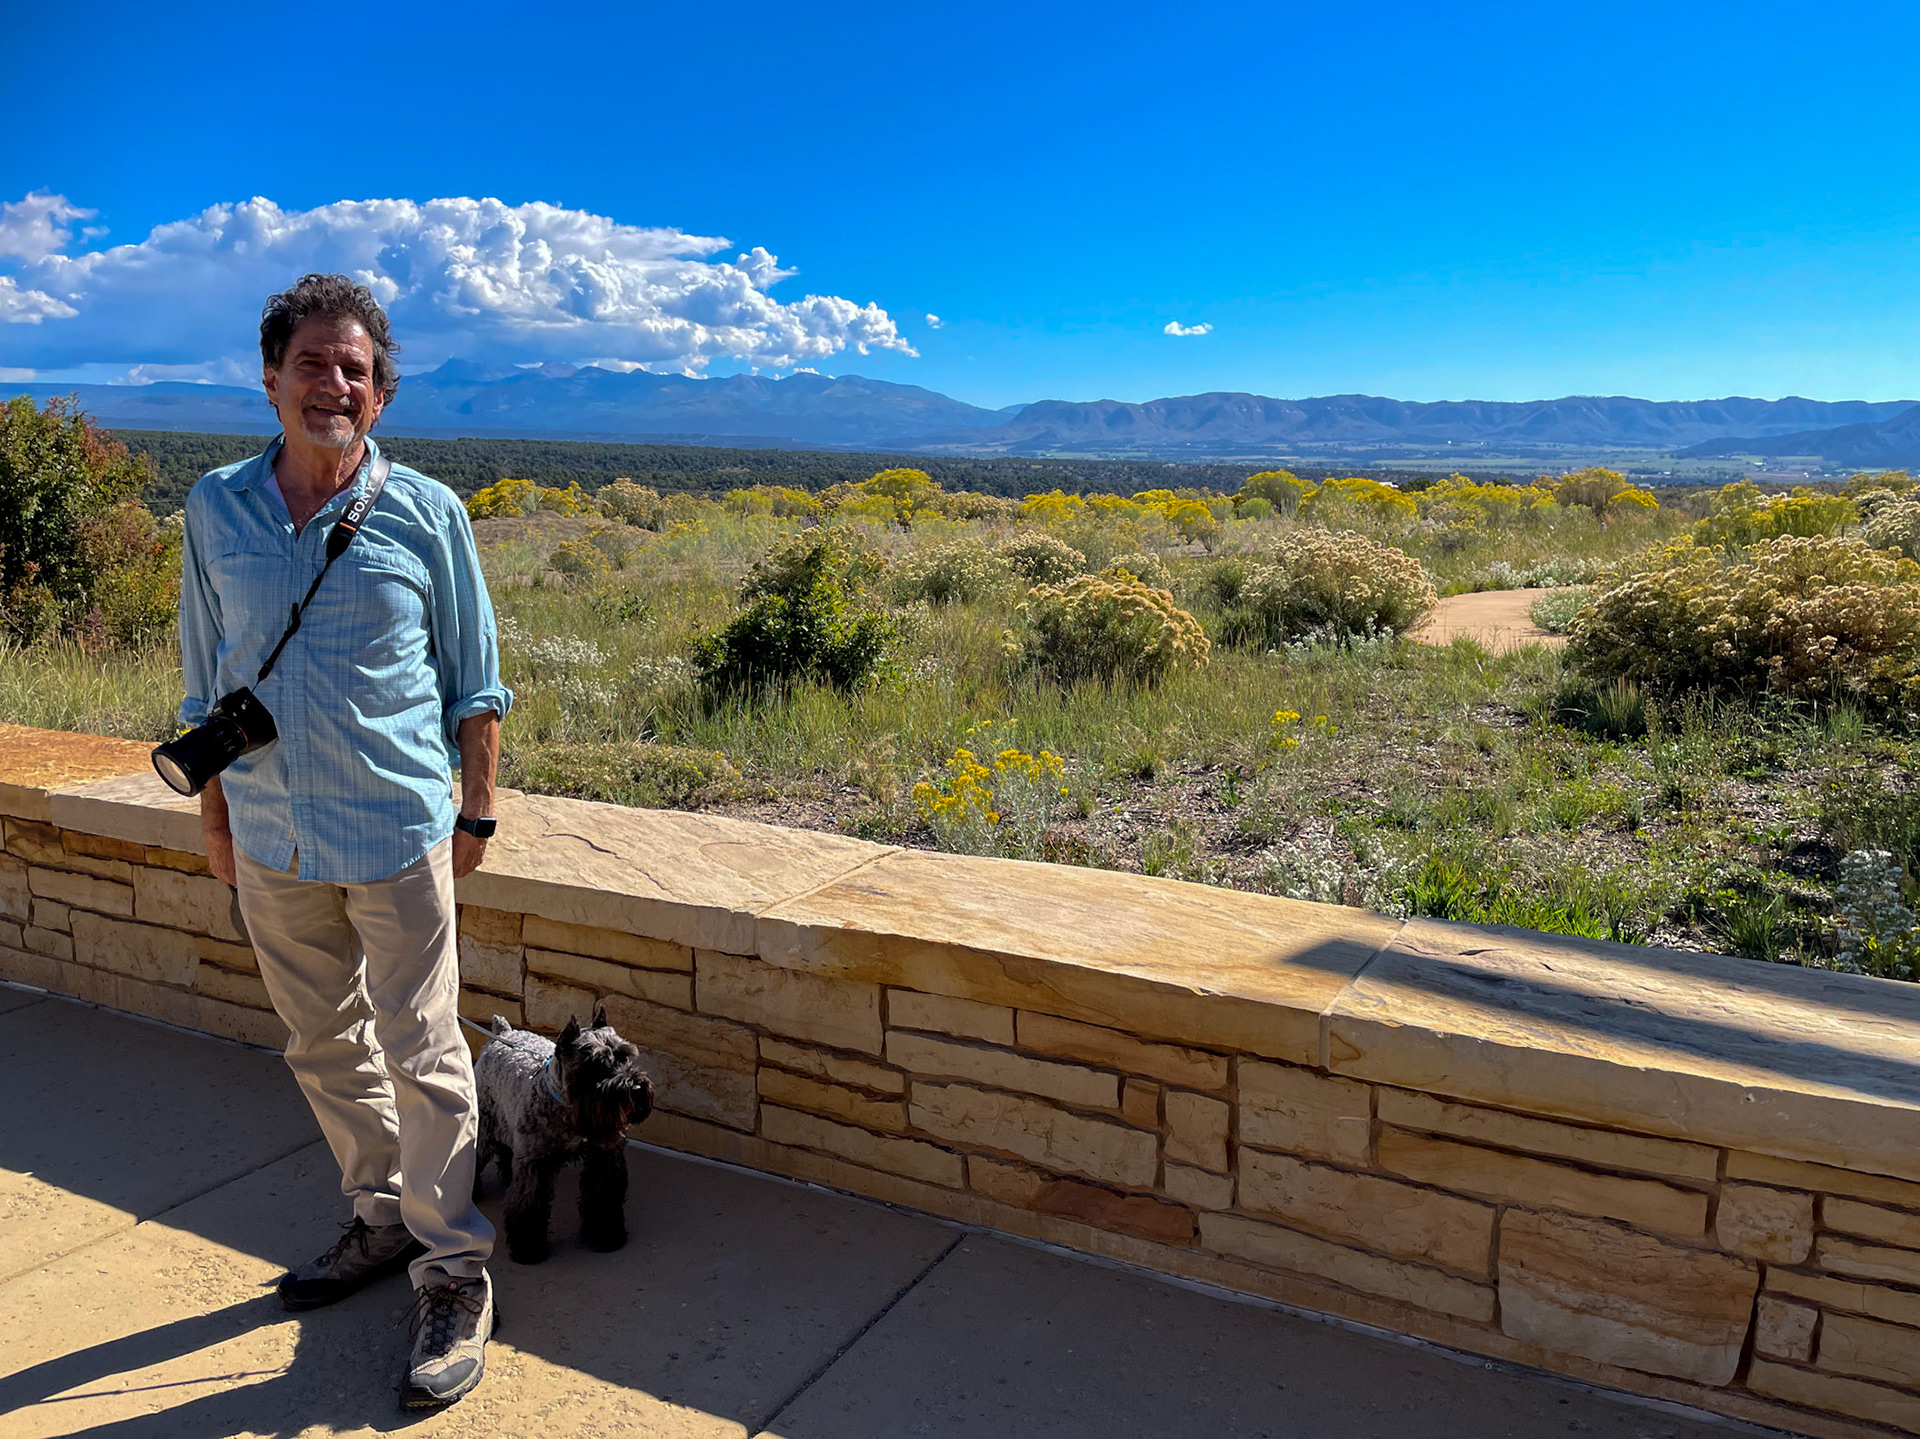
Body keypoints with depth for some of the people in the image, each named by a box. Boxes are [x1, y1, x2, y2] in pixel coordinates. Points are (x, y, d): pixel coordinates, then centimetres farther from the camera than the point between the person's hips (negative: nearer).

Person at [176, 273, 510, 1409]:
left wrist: (478, 810, 1)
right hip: (270, 838, 4)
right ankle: (384, 1217, 36)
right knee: (325, 1044, 17)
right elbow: (207, 677, 11)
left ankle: (455, 1271, 17)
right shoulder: (217, 509, 3)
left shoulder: (425, 513, -6)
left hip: (396, 834, -4)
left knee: (421, 1053, 2)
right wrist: (216, 813, 12)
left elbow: (476, 677, 2)